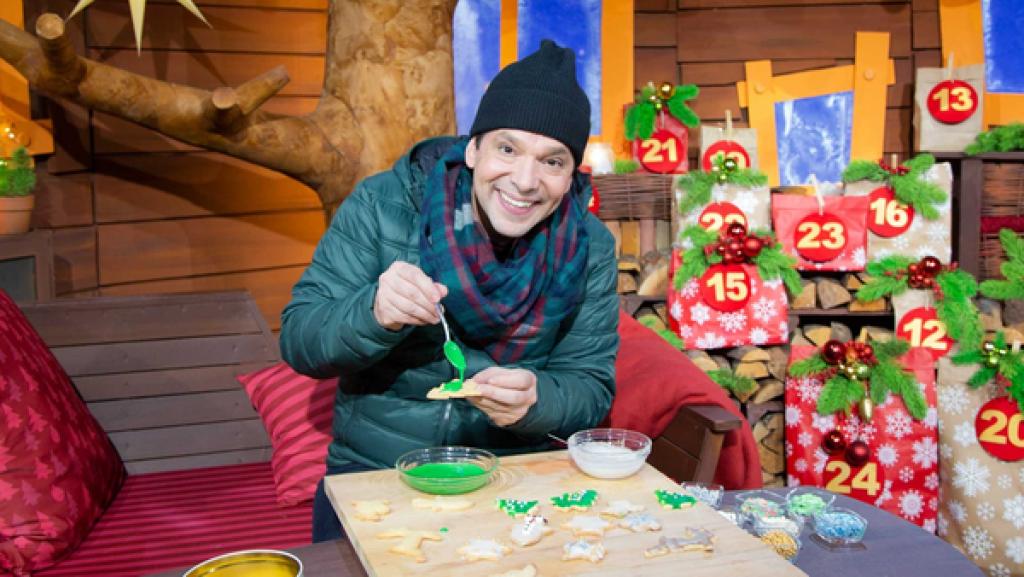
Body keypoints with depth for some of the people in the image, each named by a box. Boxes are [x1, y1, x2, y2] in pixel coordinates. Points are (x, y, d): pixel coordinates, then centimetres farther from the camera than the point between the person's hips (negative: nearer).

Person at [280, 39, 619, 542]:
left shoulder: (589, 247, -4)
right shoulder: (381, 206, -10)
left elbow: (591, 385, -2)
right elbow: (297, 341, -8)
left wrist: (534, 399, -25)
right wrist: (375, 313, -30)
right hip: (373, 469, -2)